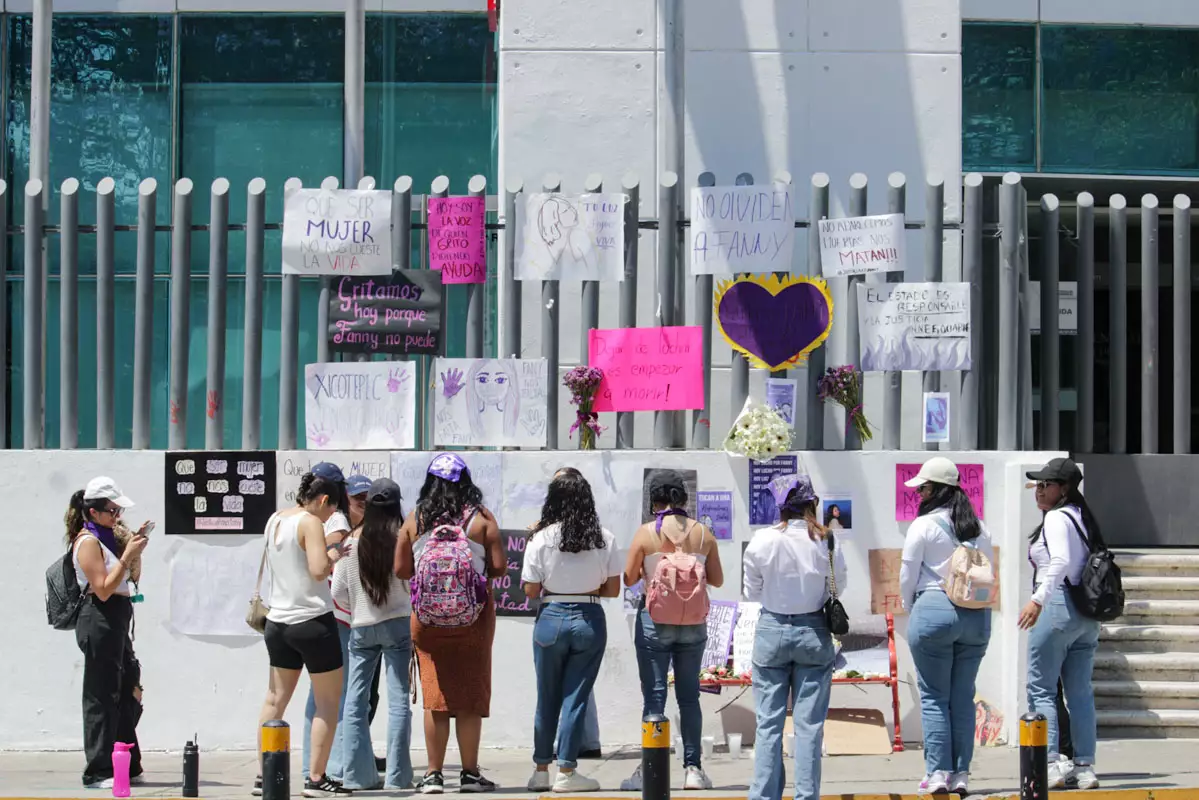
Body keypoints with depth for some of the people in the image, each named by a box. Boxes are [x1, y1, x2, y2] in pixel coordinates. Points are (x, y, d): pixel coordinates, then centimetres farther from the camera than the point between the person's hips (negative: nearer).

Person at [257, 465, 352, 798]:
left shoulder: (274, 520, 10)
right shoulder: (311, 523, -15)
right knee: (328, 701, 2)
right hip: (313, 622, -8)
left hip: (278, 621, 8)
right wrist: (335, 556, -5)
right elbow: (319, 570, -26)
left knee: (276, 698, 13)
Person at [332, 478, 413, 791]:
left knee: (356, 701, 9)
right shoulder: (403, 539, -9)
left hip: (361, 628, 2)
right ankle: (397, 776, -2)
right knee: (398, 700, 1)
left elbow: (338, 592, 1)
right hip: (397, 623, -2)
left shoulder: (352, 541, -3)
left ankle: (358, 774, 8)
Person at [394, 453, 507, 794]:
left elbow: (401, 570, 4)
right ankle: (470, 773, 6)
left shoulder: (415, 519, 2)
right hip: (473, 616, -1)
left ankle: (434, 774, 6)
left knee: (434, 694, 5)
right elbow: (499, 567, -5)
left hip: (427, 617, 2)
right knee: (471, 694, 4)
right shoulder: (481, 518, -3)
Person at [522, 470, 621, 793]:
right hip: (590, 621, 0)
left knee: (547, 699, 12)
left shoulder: (541, 539, -7)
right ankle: (566, 772, 3)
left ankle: (541, 770, 19)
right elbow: (613, 589, 2)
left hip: (551, 618, 0)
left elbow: (530, 590, -5)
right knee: (576, 697, 4)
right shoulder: (604, 539, -2)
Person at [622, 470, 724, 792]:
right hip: (693, 621, 3)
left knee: (654, 695, 1)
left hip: (655, 618, -3)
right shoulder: (703, 533, -1)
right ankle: (693, 769, 10)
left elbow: (629, 578, -4)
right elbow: (717, 580, 5)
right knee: (689, 695, 10)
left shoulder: (646, 533, -9)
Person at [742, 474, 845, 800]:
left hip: (772, 630, 0)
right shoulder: (826, 542, -9)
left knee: (768, 723, 7)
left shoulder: (762, 541, -11)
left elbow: (752, 592, 0)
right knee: (809, 724, 5)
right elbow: (839, 586, 5)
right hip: (813, 631, 0)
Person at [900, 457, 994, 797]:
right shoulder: (981, 529, 10)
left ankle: (938, 772, -2)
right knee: (963, 696, 9)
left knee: (934, 696, 1)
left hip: (934, 610, -5)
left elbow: (907, 576, -1)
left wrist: (911, 608, 15)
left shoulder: (924, 526, -6)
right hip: (978, 615, 5)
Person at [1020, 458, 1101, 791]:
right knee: (1080, 692, 10)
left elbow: (1061, 562, -24)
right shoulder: (1082, 517, 17)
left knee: (1041, 689, -4)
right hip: (1087, 613, 9)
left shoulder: (1056, 517, -9)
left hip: (1057, 605, -9)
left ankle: (1050, 765, -11)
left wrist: (1038, 600, -30)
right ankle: (1085, 766, 10)